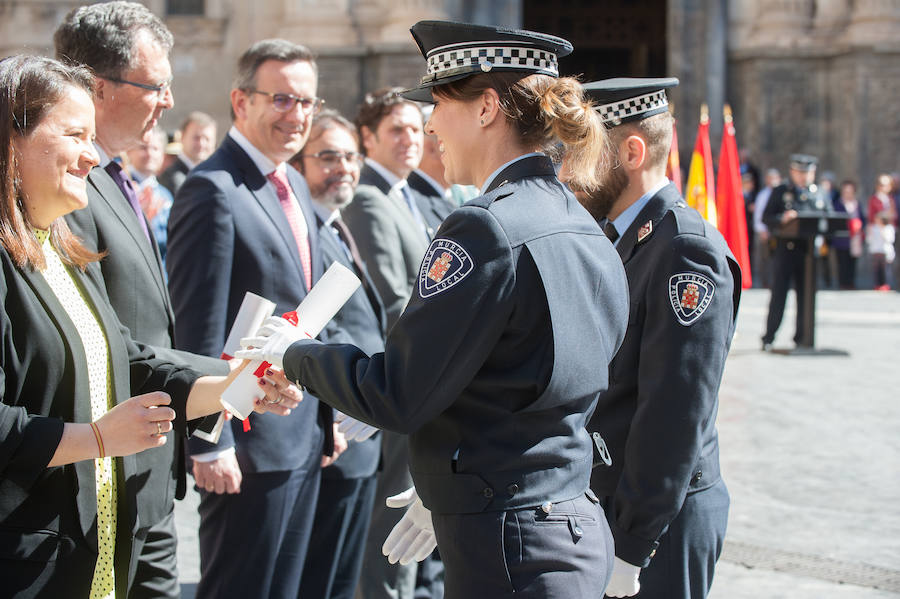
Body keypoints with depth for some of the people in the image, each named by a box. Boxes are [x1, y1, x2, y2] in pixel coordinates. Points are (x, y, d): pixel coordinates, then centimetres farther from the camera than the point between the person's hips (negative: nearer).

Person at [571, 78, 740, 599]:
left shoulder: (687, 251, -18)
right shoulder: (615, 238, 11)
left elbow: (676, 415, -22)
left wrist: (631, 546, -21)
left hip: (660, 519, -8)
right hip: (599, 498, 9)